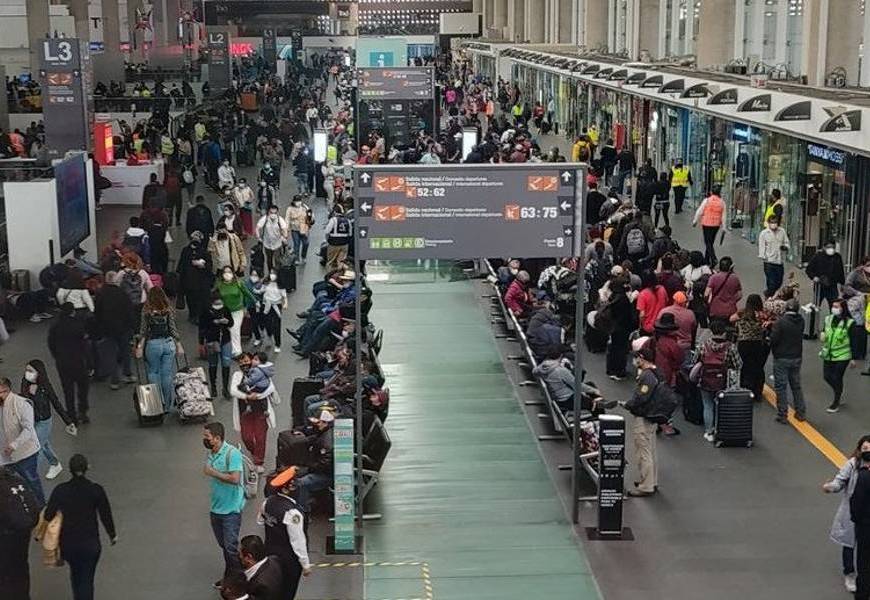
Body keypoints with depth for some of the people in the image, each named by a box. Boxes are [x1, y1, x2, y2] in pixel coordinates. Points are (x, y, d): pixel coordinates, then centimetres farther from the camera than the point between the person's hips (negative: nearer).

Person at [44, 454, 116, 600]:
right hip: (90, 543, -2)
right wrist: (112, 535, 10)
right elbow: (106, 515, -5)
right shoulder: (96, 490, -13)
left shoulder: (60, 490, -10)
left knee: (75, 572, 28)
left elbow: (48, 515, -8)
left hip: (67, 543, 2)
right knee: (87, 580, 7)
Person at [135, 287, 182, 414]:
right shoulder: (169, 310, -1)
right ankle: (167, 406, 12)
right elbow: (173, 329, 0)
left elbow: (143, 330, -4)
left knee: (153, 373, 13)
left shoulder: (146, 310, -5)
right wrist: (179, 345, 7)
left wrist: (140, 347, 3)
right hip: (169, 343, 2)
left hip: (153, 344, -2)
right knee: (167, 375, 7)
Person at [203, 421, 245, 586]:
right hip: (215, 508, 8)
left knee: (231, 547, -6)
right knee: (223, 545, 16)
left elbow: (235, 478, -27)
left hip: (231, 509, -8)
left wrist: (213, 472, -20)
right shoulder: (210, 454, 6)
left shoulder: (232, 453, -18)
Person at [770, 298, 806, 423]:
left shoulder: (780, 322, -19)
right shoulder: (800, 321, -3)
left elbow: (774, 339, -20)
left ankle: (782, 415, 3)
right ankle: (801, 412, 21)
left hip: (781, 358, -5)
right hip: (796, 358, 5)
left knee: (781, 387, 3)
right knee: (796, 386, 17)